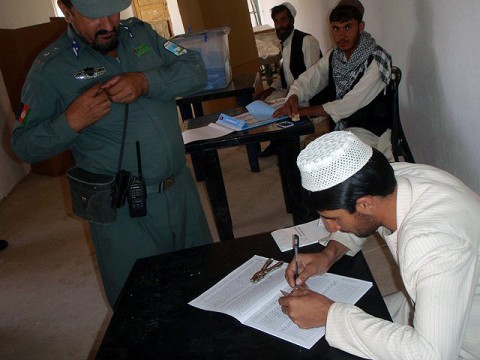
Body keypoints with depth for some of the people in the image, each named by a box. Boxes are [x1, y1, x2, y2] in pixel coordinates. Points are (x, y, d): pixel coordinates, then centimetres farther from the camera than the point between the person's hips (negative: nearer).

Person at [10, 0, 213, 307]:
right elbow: (24, 144, -5)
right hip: (123, 213, -4)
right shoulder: (50, 69, -8)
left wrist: (146, 82, -20)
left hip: (181, 188, 5)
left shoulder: (141, 33, 5)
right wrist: (70, 122, -24)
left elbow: (196, 70, -3)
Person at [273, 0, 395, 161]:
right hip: (339, 127, 6)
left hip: (370, 133, -6)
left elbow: (347, 106, -22)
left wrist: (300, 111, -19)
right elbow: (306, 81, 3)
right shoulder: (333, 57, 2)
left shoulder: (376, 61, -19)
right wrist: (293, 98, -22)